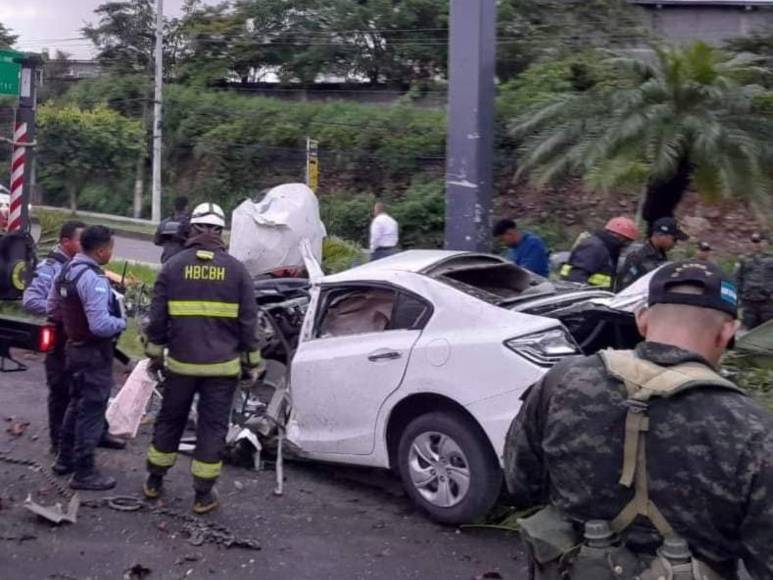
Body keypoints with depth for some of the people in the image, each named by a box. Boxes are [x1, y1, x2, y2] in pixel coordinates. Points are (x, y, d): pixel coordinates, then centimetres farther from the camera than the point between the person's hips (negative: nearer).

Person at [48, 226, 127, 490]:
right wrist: (122, 322, -12)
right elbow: (101, 326, -30)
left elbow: (52, 309, 14)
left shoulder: (65, 271, 4)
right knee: (92, 410, -1)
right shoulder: (93, 279, -26)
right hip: (95, 352, -9)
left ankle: (65, 459, 34)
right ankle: (84, 472, 6)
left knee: (76, 404, 22)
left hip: (74, 346, 9)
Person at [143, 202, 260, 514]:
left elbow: (157, 316, 0)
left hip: (181, 362, 1)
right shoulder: (236, 269, -3)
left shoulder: (173, 266, -2)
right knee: (213, 427, 7)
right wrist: (251, 359, 8)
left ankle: (154, 481, 31)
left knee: (170, 420, 18)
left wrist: (155, 352, 12)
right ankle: (203, 494, 12)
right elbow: (248, 321, -1)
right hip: (222, 365, -1)